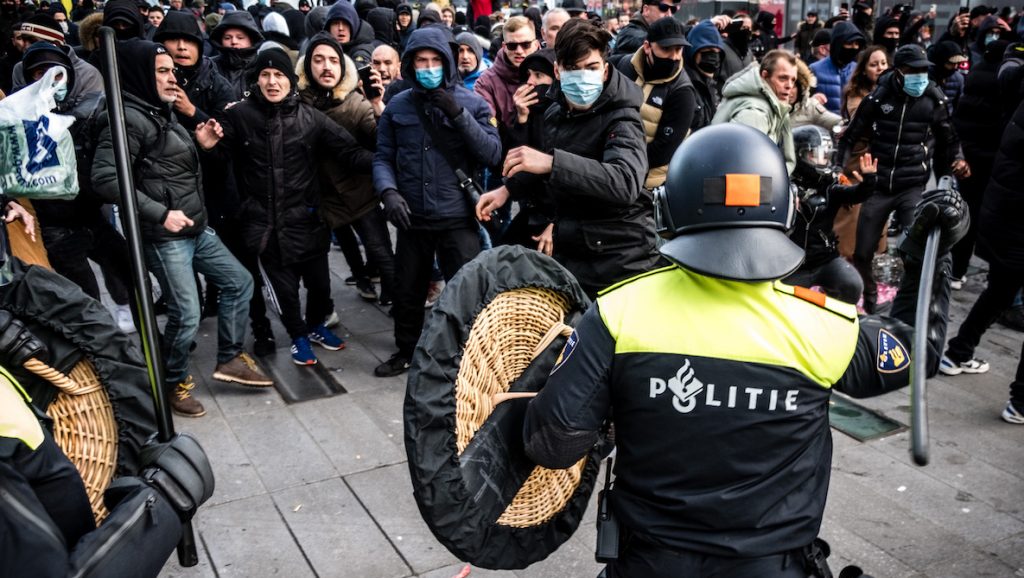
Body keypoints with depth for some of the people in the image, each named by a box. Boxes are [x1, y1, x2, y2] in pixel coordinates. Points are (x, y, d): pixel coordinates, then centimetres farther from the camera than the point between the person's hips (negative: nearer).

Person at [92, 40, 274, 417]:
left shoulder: (163, 114, 14)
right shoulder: (129, 118, -15)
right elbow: (105, 178, -25)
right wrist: (160, 213, -24)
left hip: (196, 229, 9)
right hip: (164, 237, -9)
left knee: (239, 281, 13)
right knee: (186, 314, -6)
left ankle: (229, 359, 25)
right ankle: (174, 383, 17)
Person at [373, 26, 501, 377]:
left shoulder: (472, 103, -1)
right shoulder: (398, 106, 4)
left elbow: (493, 155, -9)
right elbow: (383, 158, 6)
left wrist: (459, 114, -17)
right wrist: (388, 191, -14)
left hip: (458, 218, -2)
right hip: (412, 218, 3)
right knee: (407, 292, 16)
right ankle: (406, 351, 38)